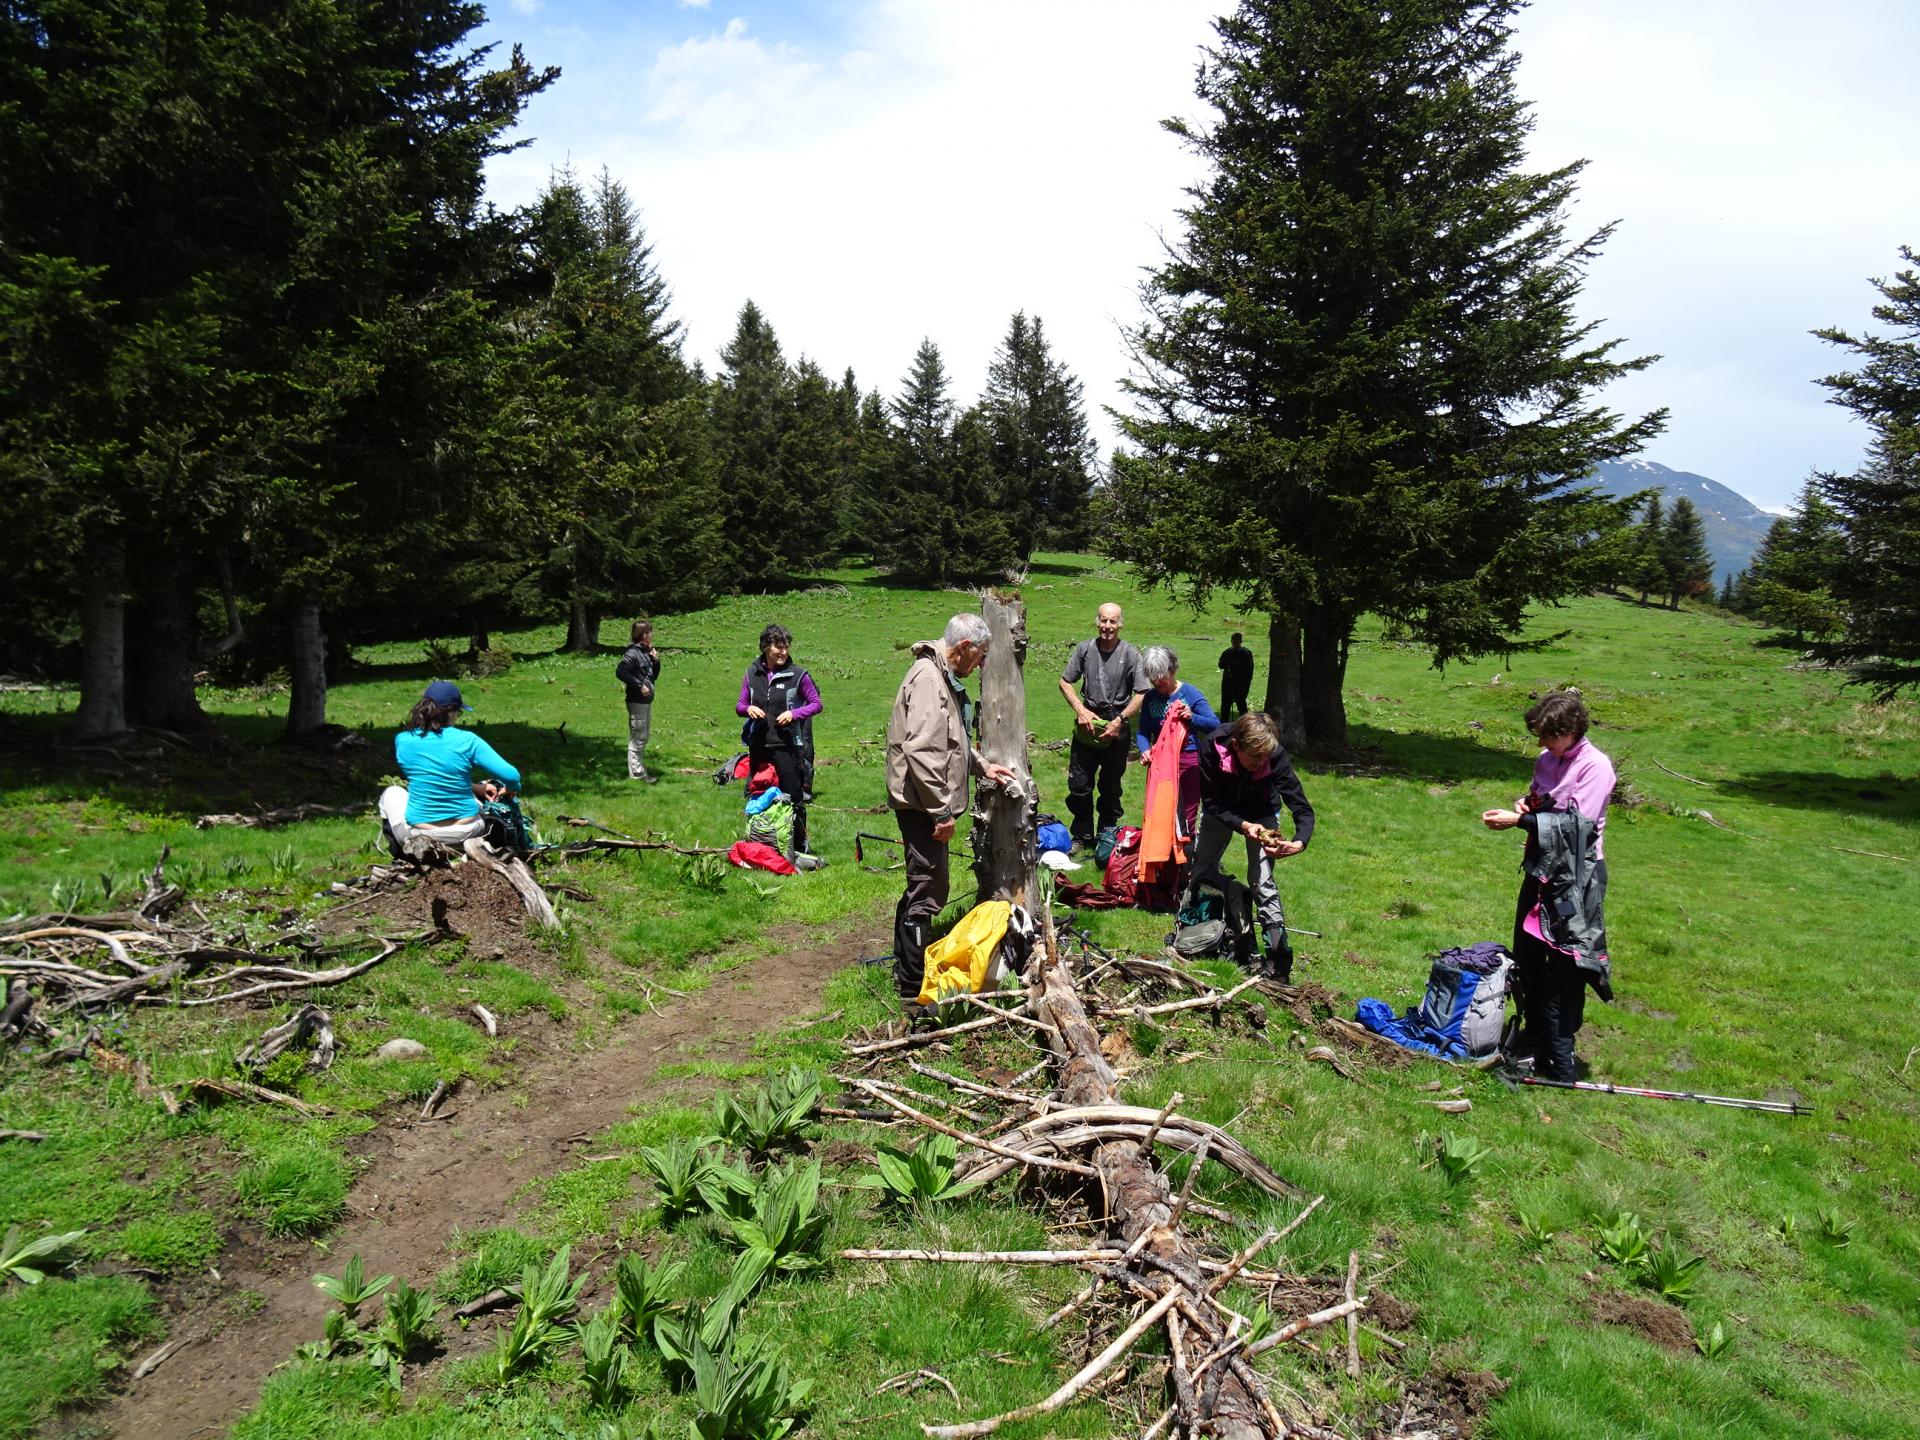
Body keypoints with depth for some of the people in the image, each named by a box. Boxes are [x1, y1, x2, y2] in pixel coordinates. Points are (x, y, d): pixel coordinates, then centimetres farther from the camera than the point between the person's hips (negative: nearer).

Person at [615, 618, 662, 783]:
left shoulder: (646, 652, 13)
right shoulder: (632, 653, -14)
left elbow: (654, 676, 20)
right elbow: (620, 672, -26)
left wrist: (656, 661, 4)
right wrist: (639, 685, -24)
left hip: (647, 701, 10)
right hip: (637, 701, -10)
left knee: (645, 737, 17)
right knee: (637, 739, -4)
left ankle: (639, 769, 27)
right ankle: (637, 773, 1)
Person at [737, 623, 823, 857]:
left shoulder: (797, 675, -3)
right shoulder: (752, 674, 6)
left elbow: (817, 704, 2)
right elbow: (740, 704, 13)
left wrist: (794, 714, -14)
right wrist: (747, 708, -10)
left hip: (787, 745, -4)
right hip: (758, 745, 4)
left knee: (793, 797, -5)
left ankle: (799, 848, 6)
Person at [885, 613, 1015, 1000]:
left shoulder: (945, 678, 16)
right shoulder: (928, 678, -19)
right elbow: (921, 751, -26)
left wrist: (983, 766, 23)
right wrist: (942, 811, -23)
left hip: (927, 804, 11)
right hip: (921, 804, -11)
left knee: (920, 887, 20)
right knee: (929, 892, -6)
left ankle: (905, 966, 34)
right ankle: (914, 988, 2)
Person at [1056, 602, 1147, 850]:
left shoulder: (1130, 654, -7)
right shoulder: (1084, 649, -1)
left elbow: (1140, 694, -7)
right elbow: (1065, 682, 6)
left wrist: (1120, 720, -14)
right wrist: (1080, 710, -6)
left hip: (1117, 727, -1)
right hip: (1088, 724, 2)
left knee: (1111, 786, 10)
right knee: (1078, 784, 3)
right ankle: (1082, 837, 17)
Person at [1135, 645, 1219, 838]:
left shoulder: (1189, 694, -8)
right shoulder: (1150, 698, 3)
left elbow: (1215, 725, -12)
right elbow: (1143, 732, 5)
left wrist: (1192, 718, -29)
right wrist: (1144, 750, -16)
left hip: (1189, 759, -3)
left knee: (1187, 818, 6)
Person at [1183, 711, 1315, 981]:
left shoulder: (1275, 756, -36)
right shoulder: (1212, 748, -36)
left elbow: (1302, 809, -33)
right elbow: (1211, 803, -26)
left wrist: (1299, 843, -52)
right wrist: (1243, 825, -42)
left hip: (1262, 813, -1)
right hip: (1221, 811, 2)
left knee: (1262, 881, -15)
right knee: (1202, 867, 15)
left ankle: (1277, 955, -10)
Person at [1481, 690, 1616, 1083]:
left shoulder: (1595, 766, -15)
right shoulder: (1547, 760, 8)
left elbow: (1578, 826, -22)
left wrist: (1519, 820, -23)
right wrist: (1526, 804, 0)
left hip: (1575, 877, -8)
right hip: (1540, 868, 8)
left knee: (1563, 966, -4)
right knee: (1527, 955, 15)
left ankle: (1560, 1060, 4)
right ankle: (1534, 1033, 32)